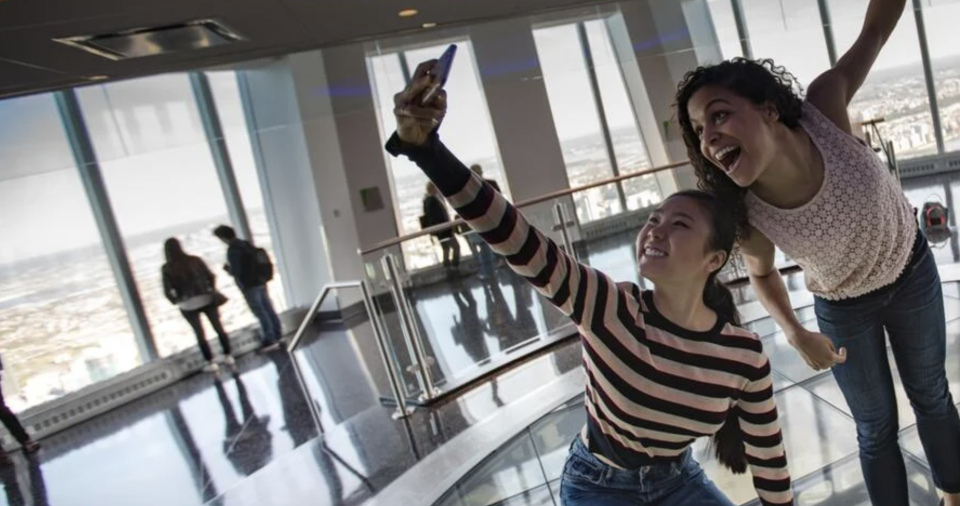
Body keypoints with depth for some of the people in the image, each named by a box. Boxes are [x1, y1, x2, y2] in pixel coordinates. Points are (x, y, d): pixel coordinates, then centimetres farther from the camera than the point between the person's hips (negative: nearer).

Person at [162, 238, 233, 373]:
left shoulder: (166, 269, -8)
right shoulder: (195, 260, -4)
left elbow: (168, 292, -10)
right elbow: (211, 276, -2)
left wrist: (177, 302, 6)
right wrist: (211, 290, 13)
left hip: (188, 305, -1)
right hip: (206, 299, 1)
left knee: (200, 334, 11)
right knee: (219, 328, 13)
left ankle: (211, 363, 15)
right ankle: (228, 357, 20)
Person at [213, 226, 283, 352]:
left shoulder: (232, 250, -18)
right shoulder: (247, 244, 6)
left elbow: (236, 271, -20)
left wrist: (227, 268, -2)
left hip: (249, 286, -8)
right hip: (260, 282, 8)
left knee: (260, 313, -1)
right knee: (268, 309, 15)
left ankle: (270, 340, 3)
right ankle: (277, 334, 26)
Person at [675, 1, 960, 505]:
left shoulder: (824, 109, -36)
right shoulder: (746, 216, -33)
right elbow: (762, 275, -11)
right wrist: (796, 335, -25)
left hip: (910, 271, 2)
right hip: (842, 307, -2)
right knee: (876, 427, 14)